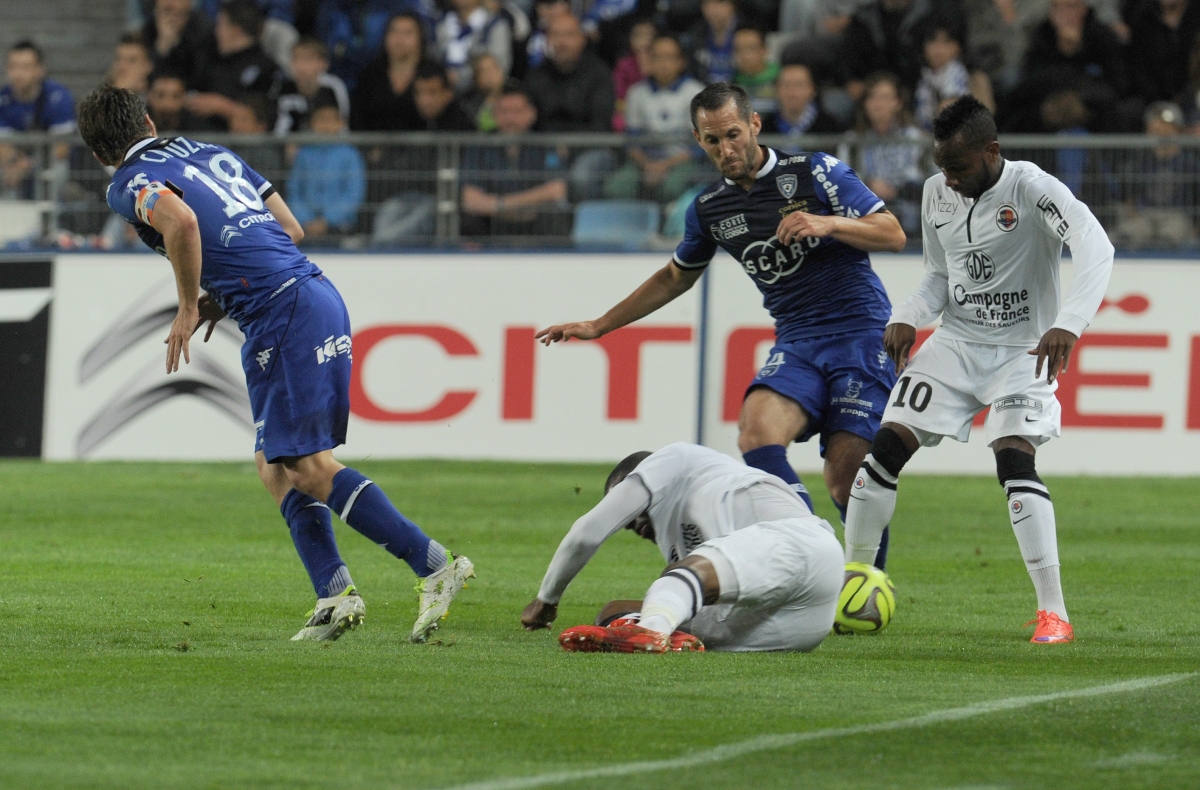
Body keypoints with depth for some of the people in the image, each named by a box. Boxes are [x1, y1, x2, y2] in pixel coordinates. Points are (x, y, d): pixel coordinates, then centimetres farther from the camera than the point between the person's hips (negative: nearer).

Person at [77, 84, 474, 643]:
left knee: (310, 467, -7)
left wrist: (189, 308, -11)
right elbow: (291, 228, 24)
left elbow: (181, 222, -23)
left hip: (282, 314, -8)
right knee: (275, 466, 15)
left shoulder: (128, 186, 0)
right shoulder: (211, 154, 24)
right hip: (317, 291, 8)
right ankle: (334, 592, 6)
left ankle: (435, 565, -15)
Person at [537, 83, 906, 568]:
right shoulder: (709, 209, 10)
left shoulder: (815, 171, -5)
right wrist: (599, 326, 28)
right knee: (756, 429, -27)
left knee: (846, 481, -13)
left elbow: (893, 234, -7)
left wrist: (829, 223, -24)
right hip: (796, 342, 4)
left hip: (859, 332, -4)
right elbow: (675, 277, 28)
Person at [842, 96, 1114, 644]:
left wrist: (1068, 324, -45)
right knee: (887, 446, -4)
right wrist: (906, 318, -7)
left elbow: (1095, 247, -32)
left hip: (1022, 349, -5)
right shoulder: (937, 194, 2)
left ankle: (1053, 613, -21)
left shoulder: (1032, 188, -18)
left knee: (1014, 457, -24)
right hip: (956, 342, 6)